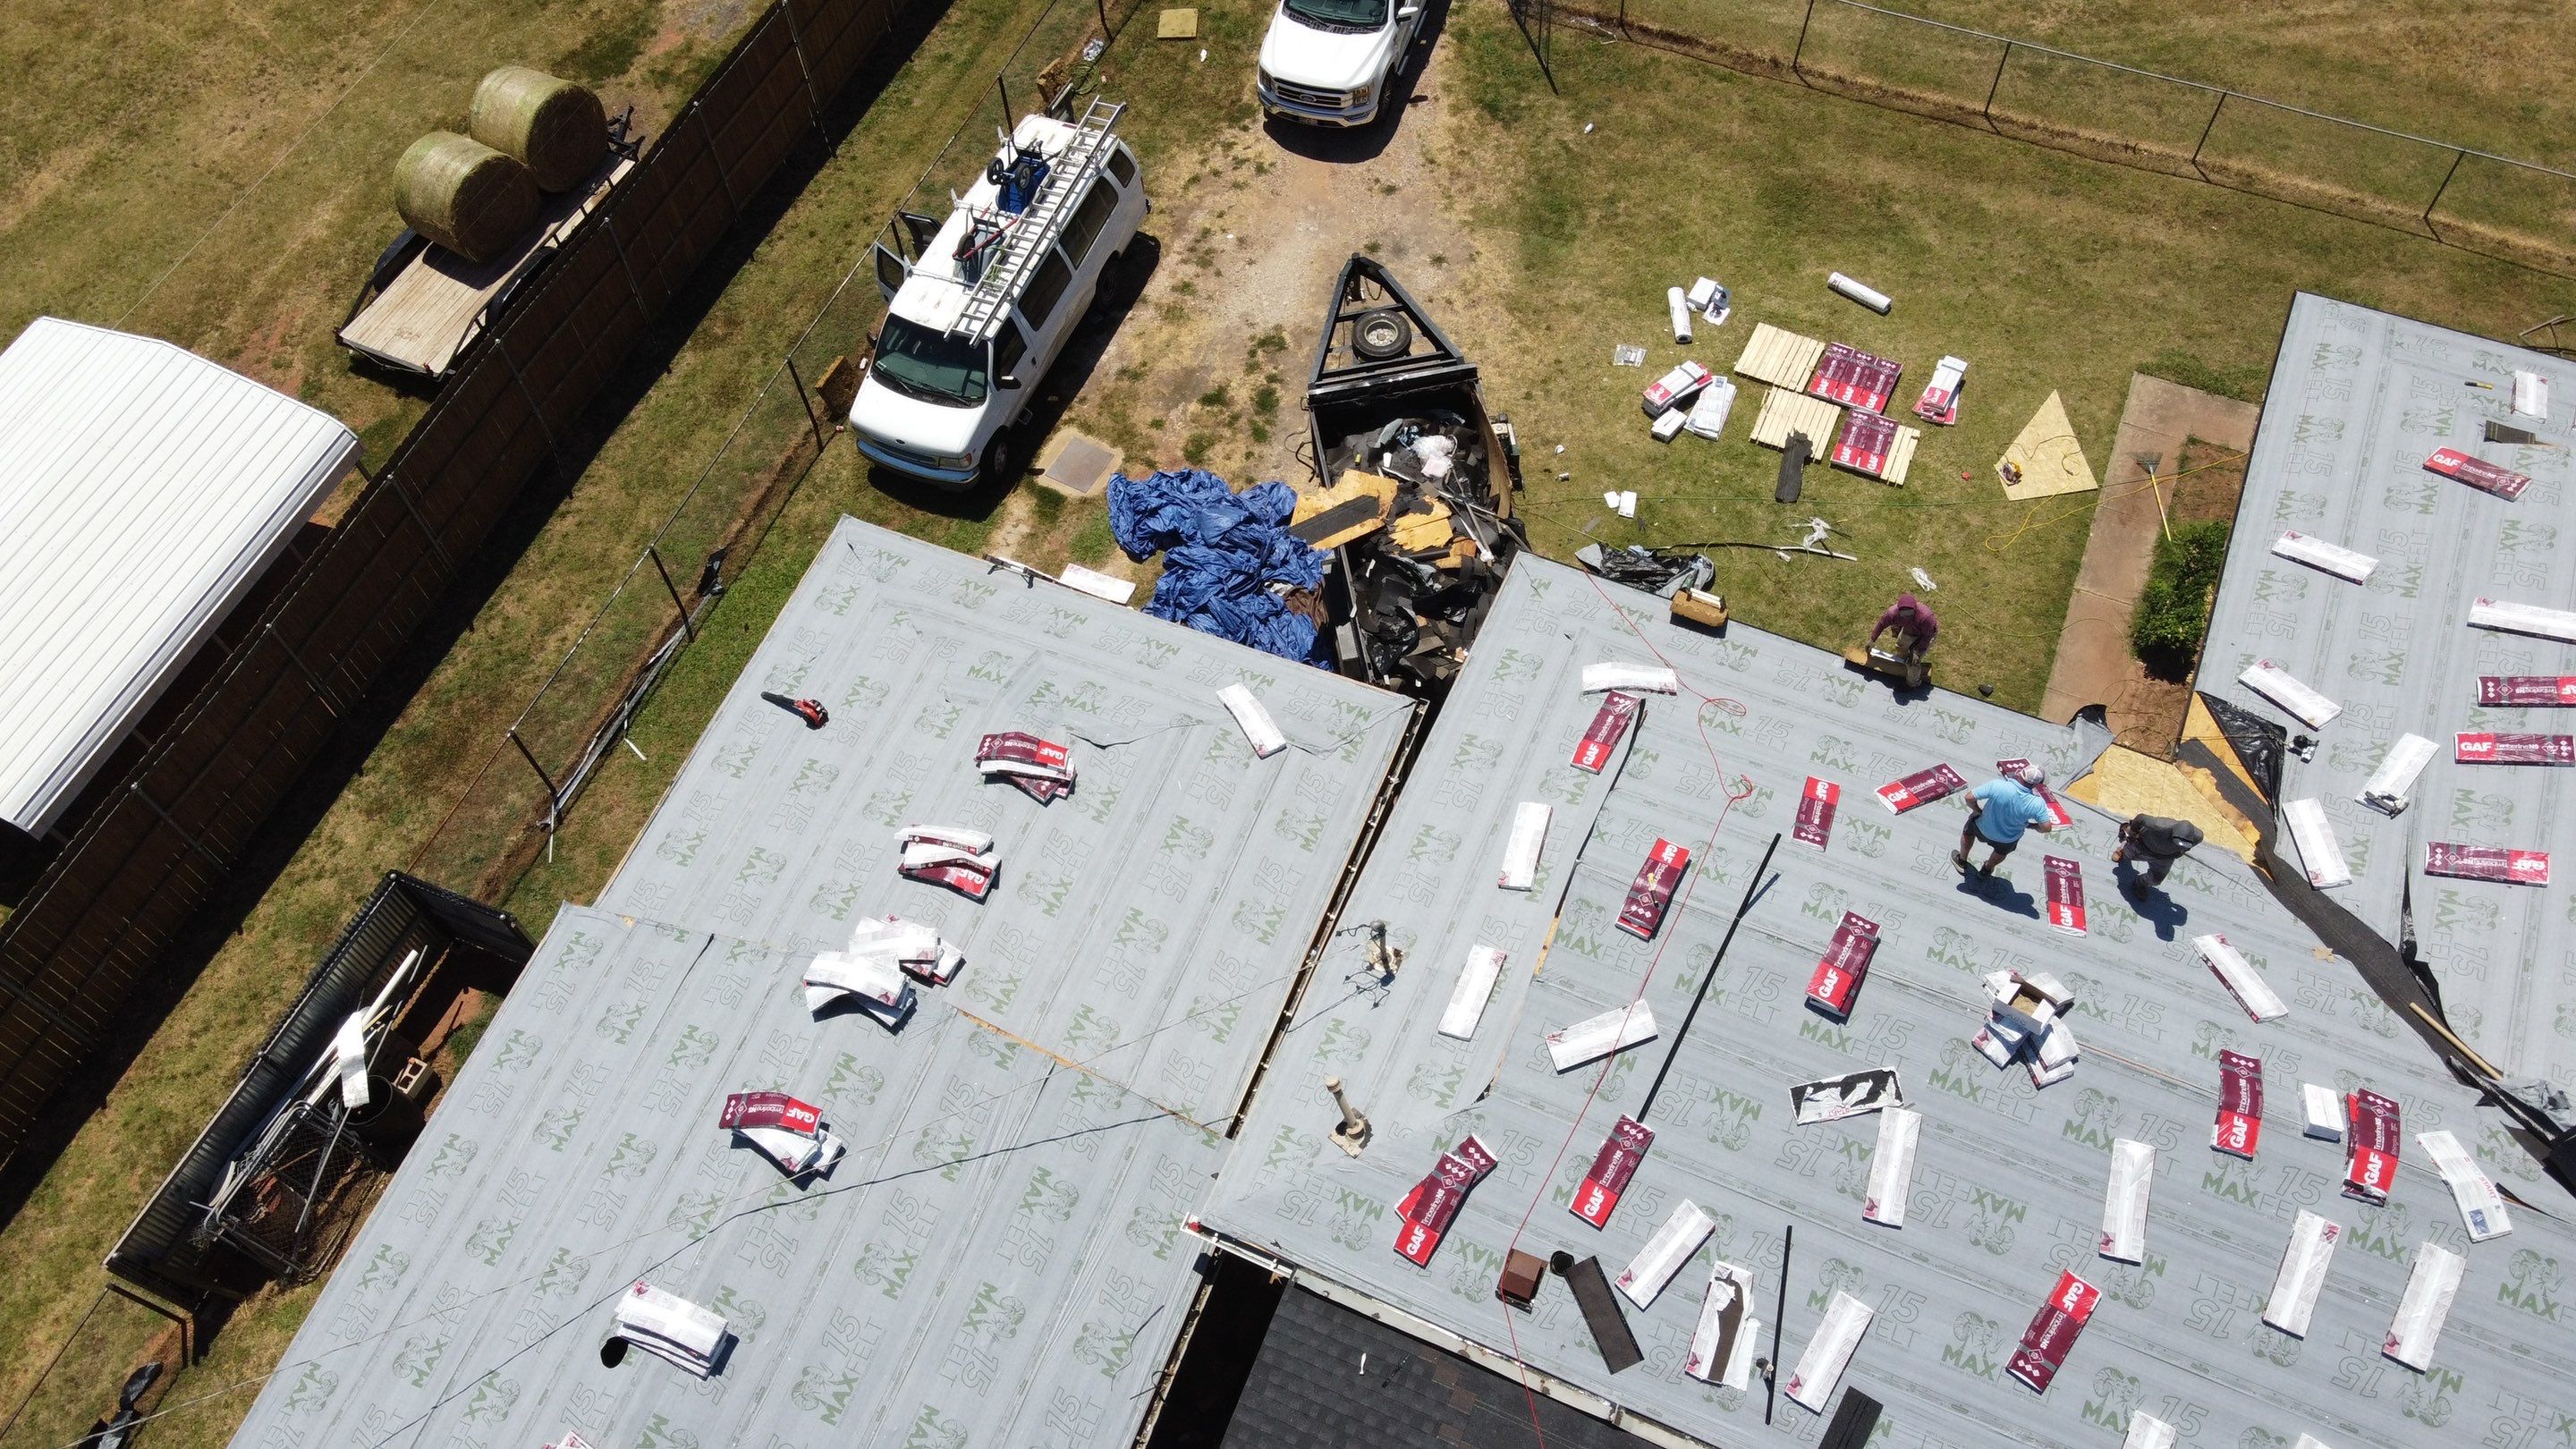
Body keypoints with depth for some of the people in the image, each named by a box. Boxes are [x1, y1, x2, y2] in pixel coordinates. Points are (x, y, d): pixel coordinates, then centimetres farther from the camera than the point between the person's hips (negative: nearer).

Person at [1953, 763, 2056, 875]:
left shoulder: (1997, 785, -38)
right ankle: (1987, 870, 61)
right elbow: (2046, 828, -23)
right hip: (2009, 840, 1)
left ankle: (1961, 861, 54)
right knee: (2002, 851, 37)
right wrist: (2030, 825, -2)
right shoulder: (2037, 804, -34)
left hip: (1983, 829, -1)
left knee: (1969, 830, 35)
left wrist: (1978, 811, -9)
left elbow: (1970, 798, -30)